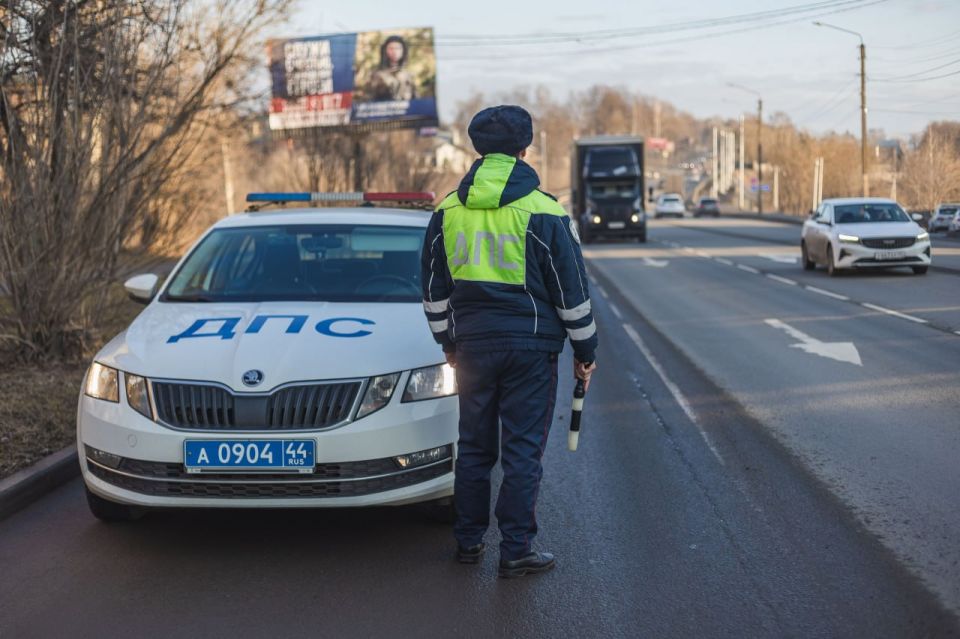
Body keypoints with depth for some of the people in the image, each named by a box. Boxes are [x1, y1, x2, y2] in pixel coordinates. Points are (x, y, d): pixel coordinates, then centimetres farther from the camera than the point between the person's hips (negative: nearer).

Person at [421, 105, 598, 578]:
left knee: (473, 446, 14)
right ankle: (516, 551, 2)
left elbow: (434, 290, 13)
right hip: (529, 347, -4)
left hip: (472, 345, 4)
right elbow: (572, 290, -4)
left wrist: (448, 342, 24)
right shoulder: (543, 213, -8)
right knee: (522, 450, 1)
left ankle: (468, 541, 21)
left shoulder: (446, 211, 5)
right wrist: (584, 349, 6)